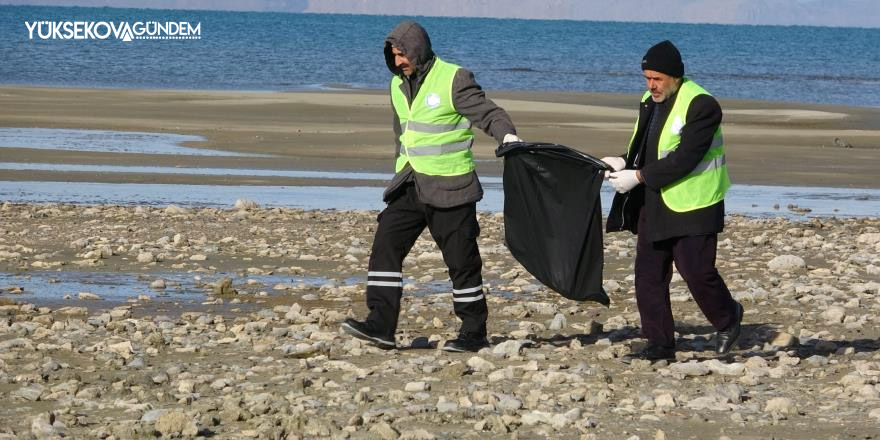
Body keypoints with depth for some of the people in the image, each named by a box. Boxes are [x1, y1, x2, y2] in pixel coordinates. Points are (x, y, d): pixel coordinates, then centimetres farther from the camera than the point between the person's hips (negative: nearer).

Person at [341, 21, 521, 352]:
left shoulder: (454, 80, -11)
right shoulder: (399, 85, 12)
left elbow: (488, 113, -16)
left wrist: (508, 136, -35)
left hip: (449, 188, -7)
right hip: (410, 185, 7)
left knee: (461, 260, -1)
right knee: (385, 247, -5)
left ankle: (474, 333, 9)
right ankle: (381, 325, -6)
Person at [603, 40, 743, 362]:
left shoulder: (700, 105, -16)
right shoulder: (650, 101, 11)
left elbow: (684, 159, -22)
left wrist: (639, 177, -22)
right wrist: (626, 163, -4)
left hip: (692, 206, -8)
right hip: (654, 204, 8)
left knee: (696, 272, -5)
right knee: (648, 274, 4)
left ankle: (728, 318, 23)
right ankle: (659, 345, 10)